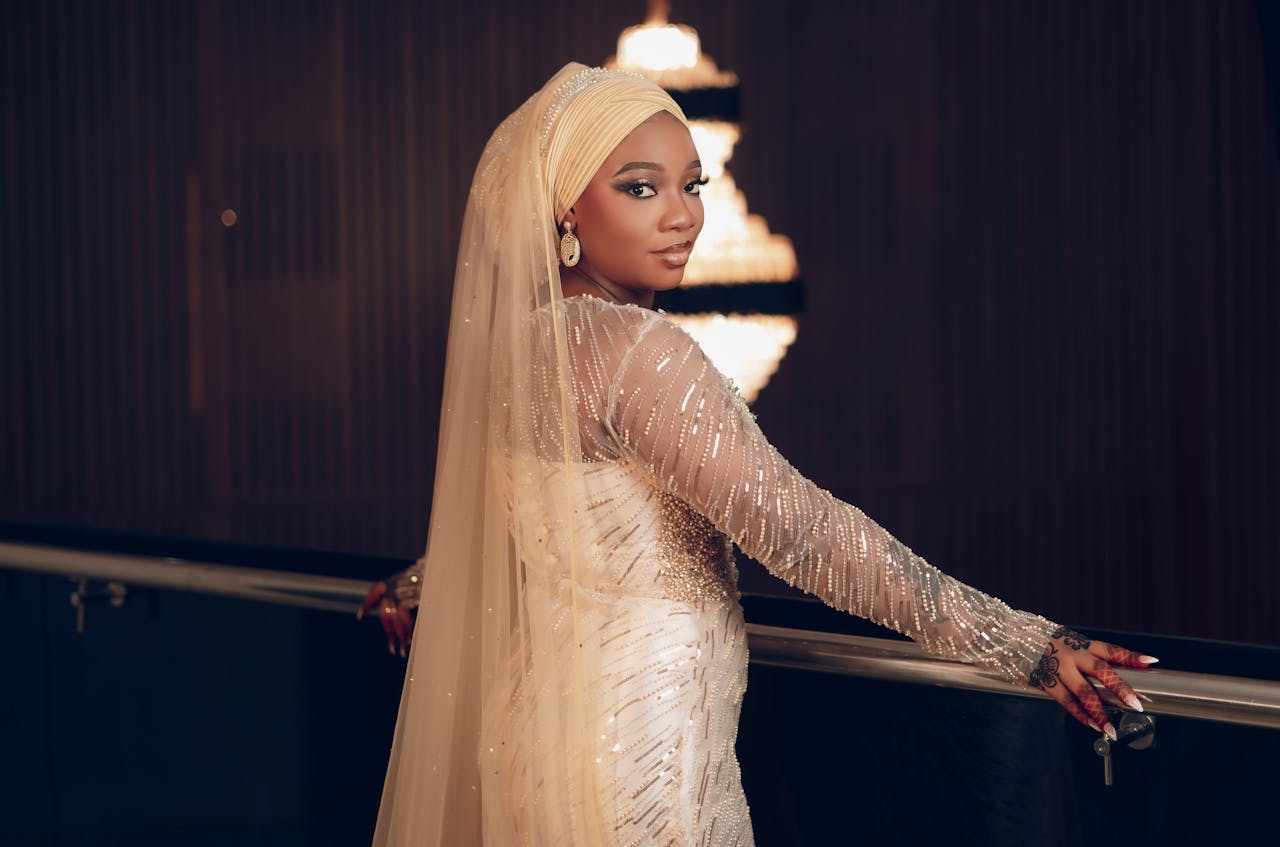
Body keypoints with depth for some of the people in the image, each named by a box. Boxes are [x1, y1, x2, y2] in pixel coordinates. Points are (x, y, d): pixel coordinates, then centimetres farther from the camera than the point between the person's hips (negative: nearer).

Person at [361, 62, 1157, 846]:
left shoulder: (528, 341, 5)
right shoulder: (631, 350, -22)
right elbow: (795, 525, -26)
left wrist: (413, 587, 45)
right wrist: (1026, 644, -24)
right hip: (634, 753, -9)